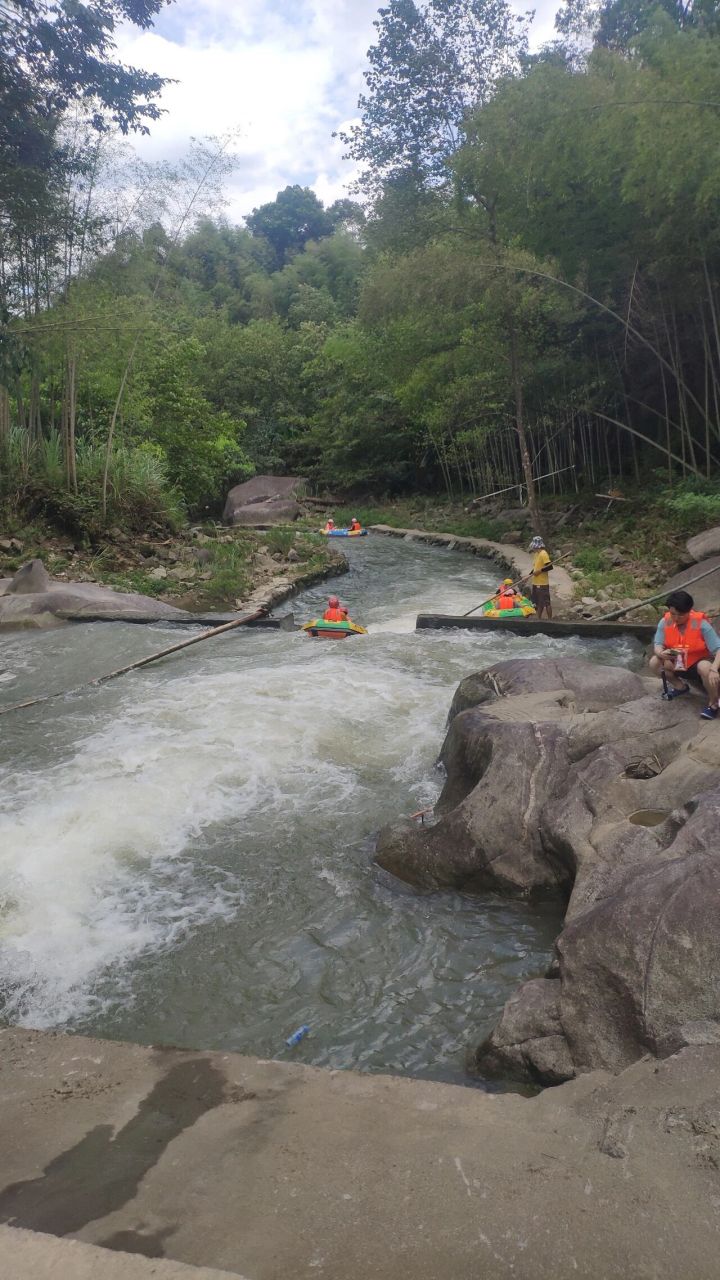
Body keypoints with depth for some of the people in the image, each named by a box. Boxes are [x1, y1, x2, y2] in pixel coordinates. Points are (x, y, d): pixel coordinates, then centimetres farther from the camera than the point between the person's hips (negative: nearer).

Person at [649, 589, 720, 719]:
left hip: (699, 662, -4)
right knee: (654, 663, -20)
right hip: (677, 664, 4)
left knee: (706, 668, -38)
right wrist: (662, 653, -41)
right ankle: (681, 686, 8)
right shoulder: (665, 622, -16)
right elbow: (657, 645, -14)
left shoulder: (701, 624, -26)